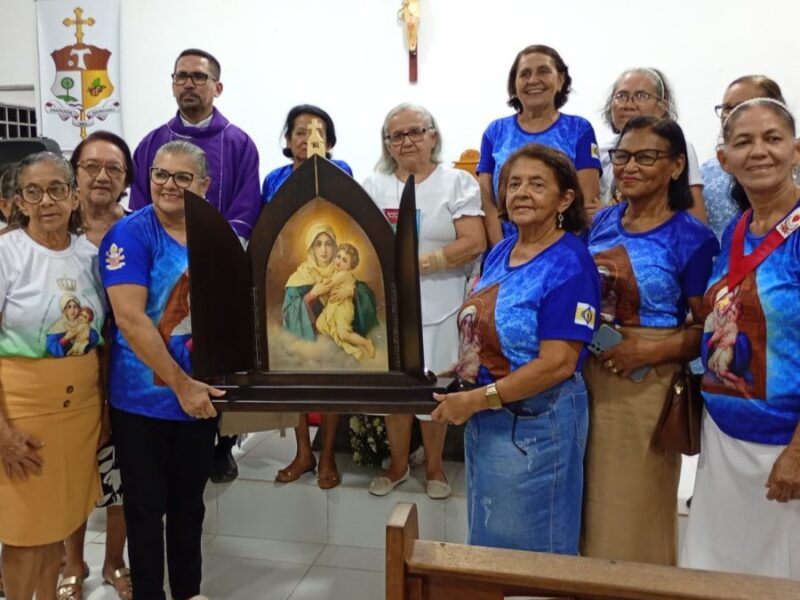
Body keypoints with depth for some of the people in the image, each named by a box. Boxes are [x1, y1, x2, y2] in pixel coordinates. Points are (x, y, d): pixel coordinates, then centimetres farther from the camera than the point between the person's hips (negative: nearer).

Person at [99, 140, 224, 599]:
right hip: (144, 398, -4)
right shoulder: (130, 234, -12)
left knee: (190, 502, 19)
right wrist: (180, 384, -21)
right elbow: (131, 319, -21)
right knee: (146, 507, 10)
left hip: (200, 395, 5)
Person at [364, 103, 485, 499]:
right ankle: (398, 465, 30)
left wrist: (421, 263, -16)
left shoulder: (457, 182, 0)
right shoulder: (374, 186, 10)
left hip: (438, 306, -2)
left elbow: (474, 243, -9)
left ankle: (434, 466, 28)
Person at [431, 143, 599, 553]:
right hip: (485, 417, 8)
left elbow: (557, 365, -24)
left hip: (534, 423, -8)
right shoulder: (499, 253, 6)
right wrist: (457, 371, 0)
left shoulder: (570, 265, -18)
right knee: (486, 541, 23)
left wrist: (475, 400, -21)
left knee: (526, 551, 11)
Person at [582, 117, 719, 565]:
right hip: (586, 380, 5)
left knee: (635, 507, 11)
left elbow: (709, 330, -9)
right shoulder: (602, 222, 6)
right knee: (588, 500, 17)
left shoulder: (693, 238, -10)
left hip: (646, 387, -5)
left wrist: (649, 351, -22)